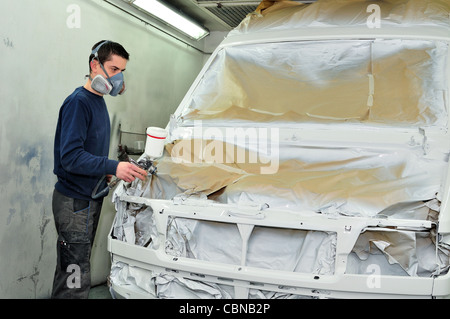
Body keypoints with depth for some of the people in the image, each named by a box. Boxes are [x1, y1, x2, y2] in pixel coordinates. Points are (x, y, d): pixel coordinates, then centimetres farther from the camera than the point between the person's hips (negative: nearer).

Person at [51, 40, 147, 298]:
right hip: (74, 201, -9)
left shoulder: (98, 101, 14)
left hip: (91, 197, 10)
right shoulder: (78, 102, -16)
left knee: (77, 267, 16)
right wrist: (113, 167, -33)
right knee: (76, 280, -8)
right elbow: (70, 156, -25)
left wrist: (107, 175, 10)